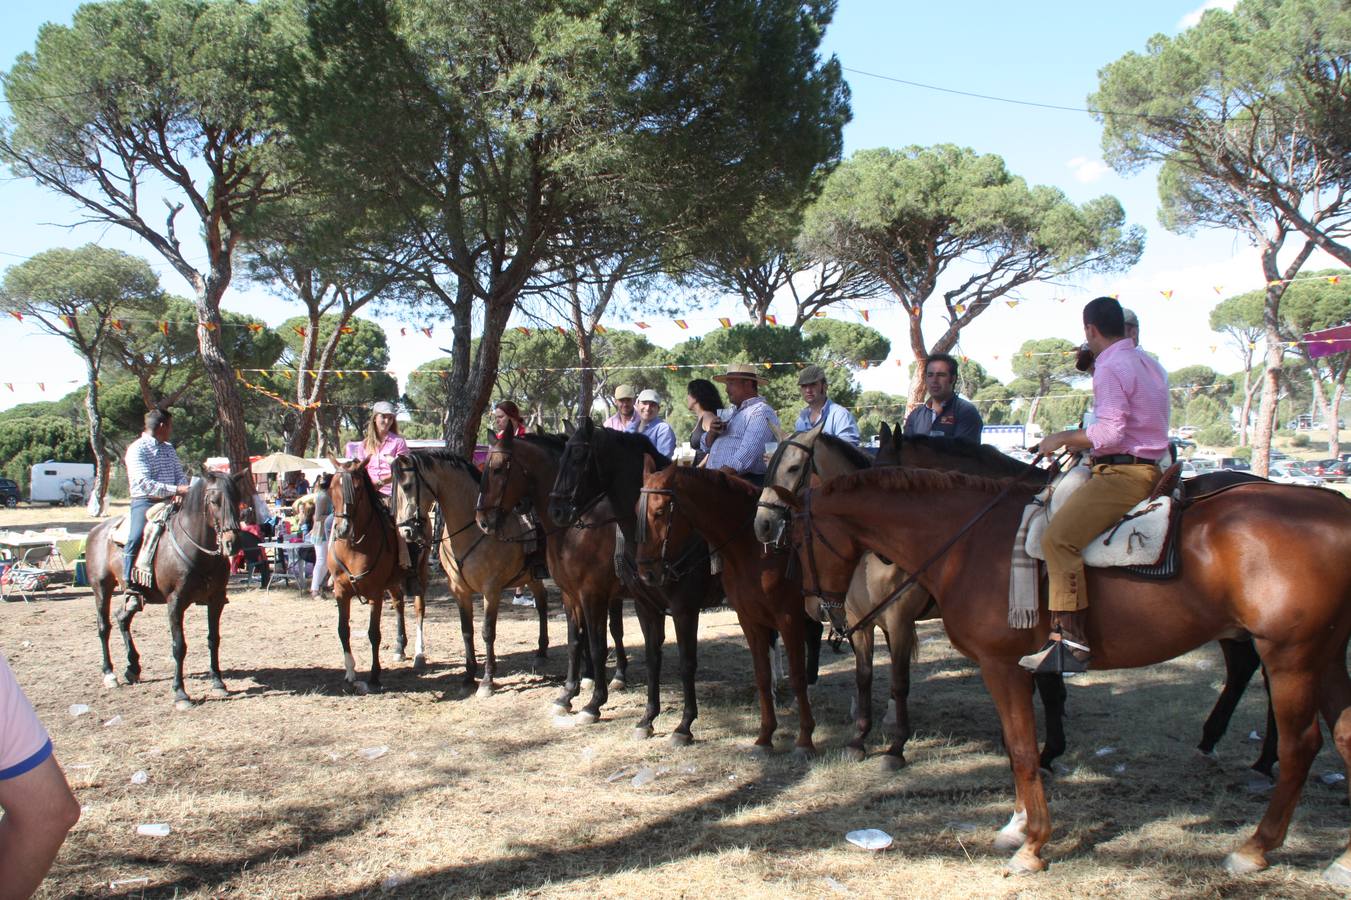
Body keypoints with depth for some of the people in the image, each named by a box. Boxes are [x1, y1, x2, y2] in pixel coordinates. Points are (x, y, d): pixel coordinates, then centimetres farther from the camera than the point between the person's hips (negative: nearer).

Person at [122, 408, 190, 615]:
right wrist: (175, 490, -26)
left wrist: (184, 491, -8)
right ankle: (132, 591, -25)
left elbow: (180, 475, 16)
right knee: (136, 538, -29)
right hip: (145, 502, -7)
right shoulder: (137, 449, -7)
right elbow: (144, 484, -18)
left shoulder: (169, 449, 18)